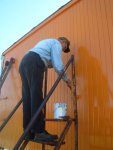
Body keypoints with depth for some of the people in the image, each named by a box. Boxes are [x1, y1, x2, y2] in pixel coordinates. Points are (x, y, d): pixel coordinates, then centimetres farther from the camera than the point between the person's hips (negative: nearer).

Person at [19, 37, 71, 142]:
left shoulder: (47, 42, 37)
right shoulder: (56, 43, 9)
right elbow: (58, 66, -1)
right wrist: (66, 79, 12)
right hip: (33, 64, -9)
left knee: (27, 99, 2)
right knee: (36, 97, -14)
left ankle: (29, 132, 2)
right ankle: (39, 132, -15)